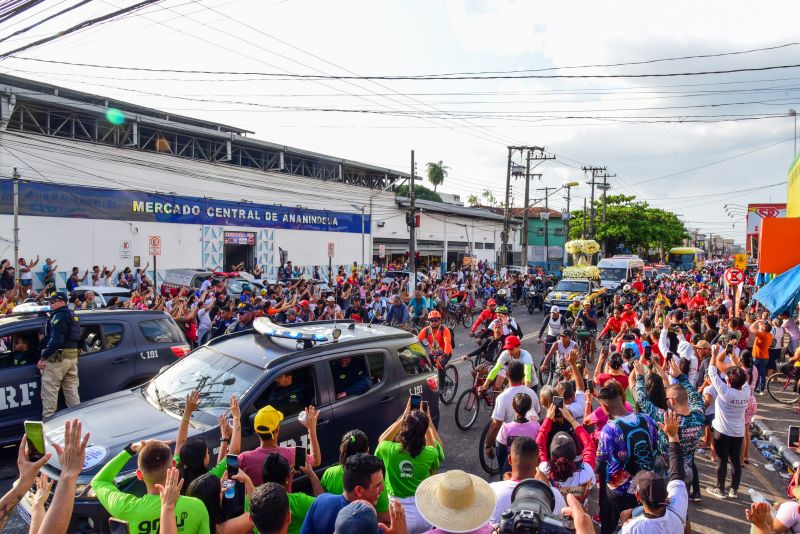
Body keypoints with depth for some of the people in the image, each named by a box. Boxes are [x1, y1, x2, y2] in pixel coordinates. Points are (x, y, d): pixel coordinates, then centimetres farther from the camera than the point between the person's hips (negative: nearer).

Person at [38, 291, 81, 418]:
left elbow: (56, 340, -22)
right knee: (71, 391, 14)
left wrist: (43, 358, -20)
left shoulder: (59, 316, -13)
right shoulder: (72, 315, 16)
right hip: (72, 356, 9)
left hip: (57, 358, -9)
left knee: (49, 392, -3)